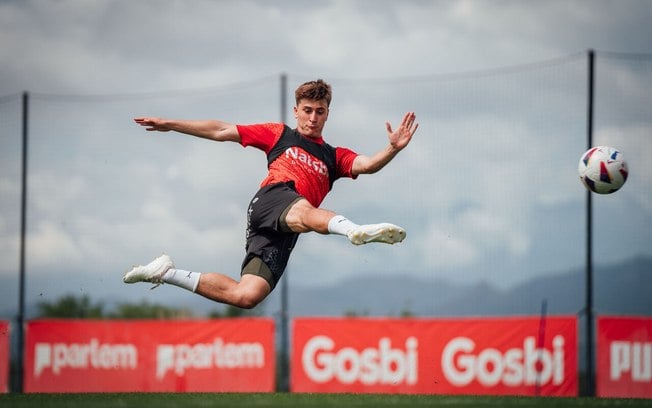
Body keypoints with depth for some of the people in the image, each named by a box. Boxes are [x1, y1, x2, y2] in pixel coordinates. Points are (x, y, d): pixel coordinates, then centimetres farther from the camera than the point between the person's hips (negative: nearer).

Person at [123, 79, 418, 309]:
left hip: (282, 235, 3)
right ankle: (357, 230, -75)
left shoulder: (334, 157, 29)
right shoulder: (280, 135, 24)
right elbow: (221, 132, 25)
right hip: (270, 200, -3)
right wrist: (170, 125, 23)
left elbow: (366, 165, 8)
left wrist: (393, 148, -13)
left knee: (247, 296, -14)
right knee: (305, 214, -40)